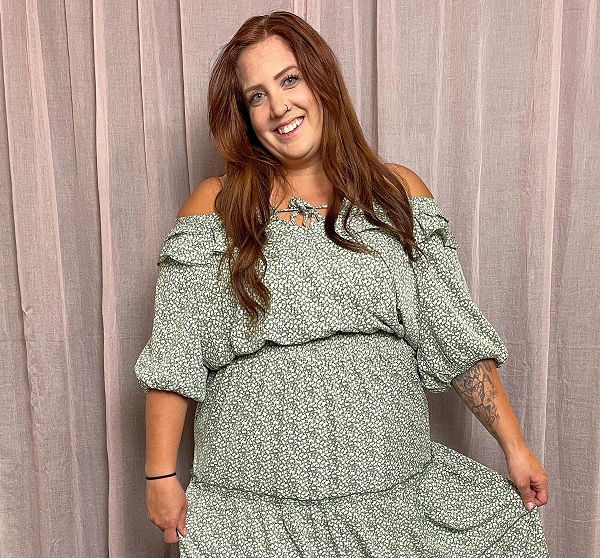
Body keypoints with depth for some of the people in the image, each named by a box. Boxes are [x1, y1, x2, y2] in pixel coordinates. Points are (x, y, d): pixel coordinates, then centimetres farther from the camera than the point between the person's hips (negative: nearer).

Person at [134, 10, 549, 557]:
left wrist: (514, 446, 0)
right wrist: (161, 473, -4)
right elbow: (174, 355, -3)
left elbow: (456, 339, 1)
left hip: (390, 478, 2)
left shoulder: (400, 192, 1)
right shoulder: (215, 206, -3)